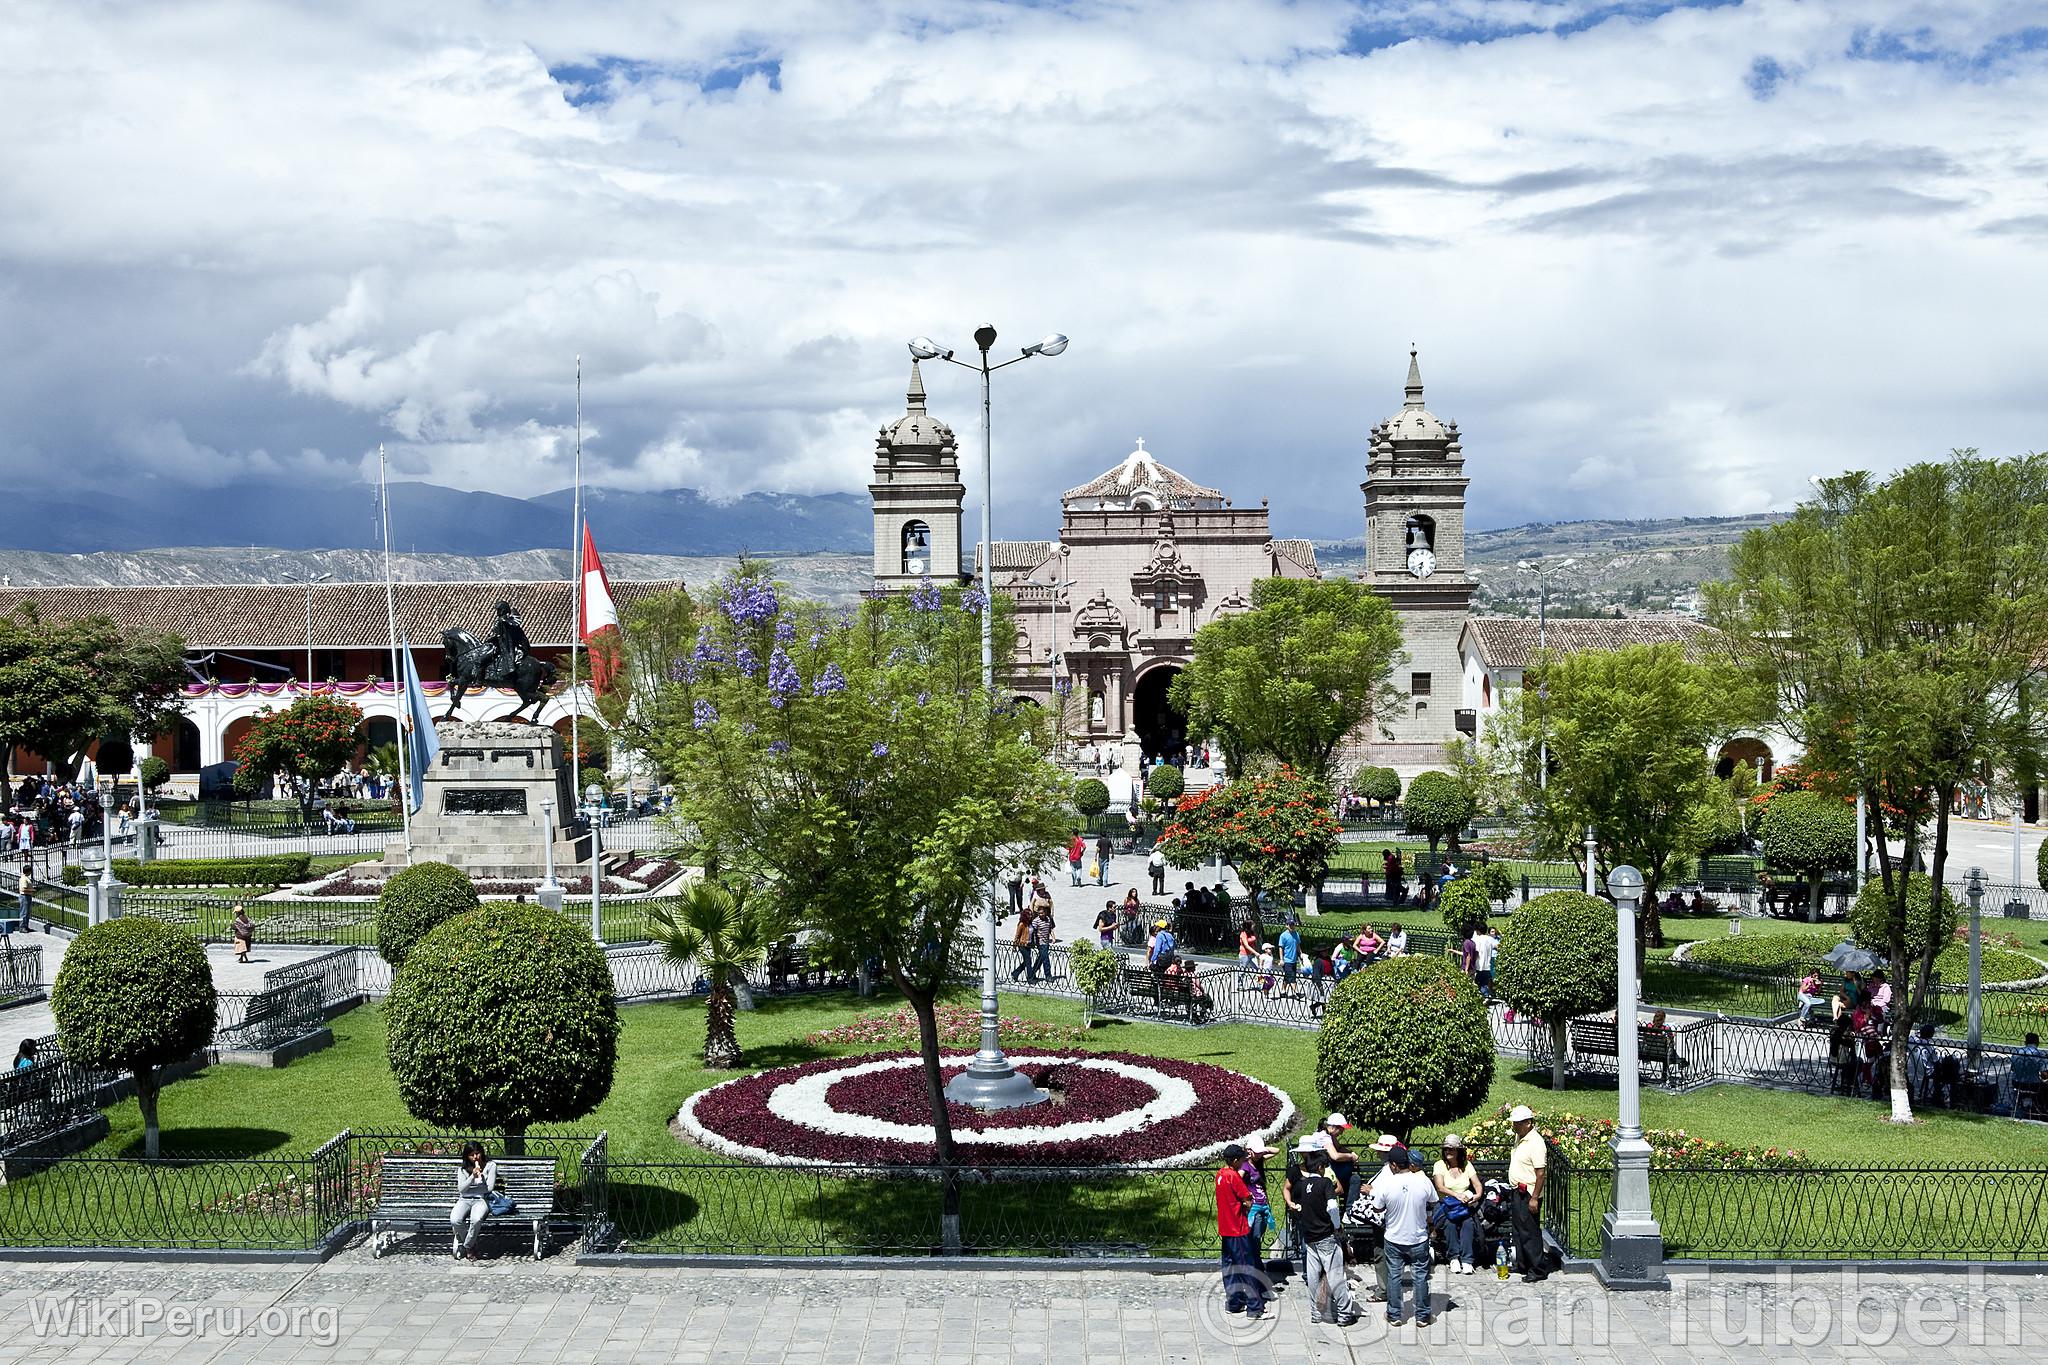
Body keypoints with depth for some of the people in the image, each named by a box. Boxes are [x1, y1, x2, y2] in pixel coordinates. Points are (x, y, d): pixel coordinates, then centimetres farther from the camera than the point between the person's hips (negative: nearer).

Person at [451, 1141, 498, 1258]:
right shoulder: (462, 1169, 11)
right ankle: (470, 1247, -4)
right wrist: (473, 1176, -16)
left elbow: (489, 1188, -3)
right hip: (464, 1200, 2)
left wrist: (470, 1188, 1)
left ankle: (466, 1246, -10)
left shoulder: (490, 1166, 4)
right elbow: (461, 1189, -3)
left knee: (476, 1220, -38)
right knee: (454, 1220, -31)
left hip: (481, 1200, -2)